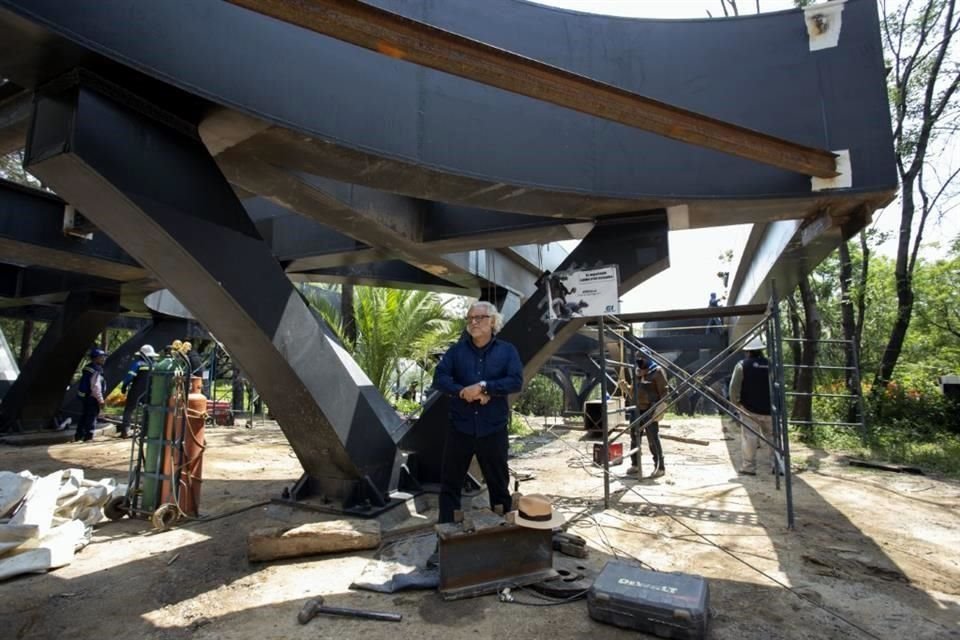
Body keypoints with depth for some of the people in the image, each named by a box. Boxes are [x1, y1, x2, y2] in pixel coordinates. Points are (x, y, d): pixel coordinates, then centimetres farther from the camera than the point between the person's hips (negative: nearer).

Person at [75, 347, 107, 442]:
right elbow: (96, 387, -24)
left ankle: (78, 436, 28)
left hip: (84, 395, 10)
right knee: (91, 417, 1)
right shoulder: (96, 371, -22)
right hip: (92, 397, -10)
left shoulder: (88, 367, 8)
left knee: (85, 415, 20)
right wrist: (101, 400, -18)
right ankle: (88, 437, 7)